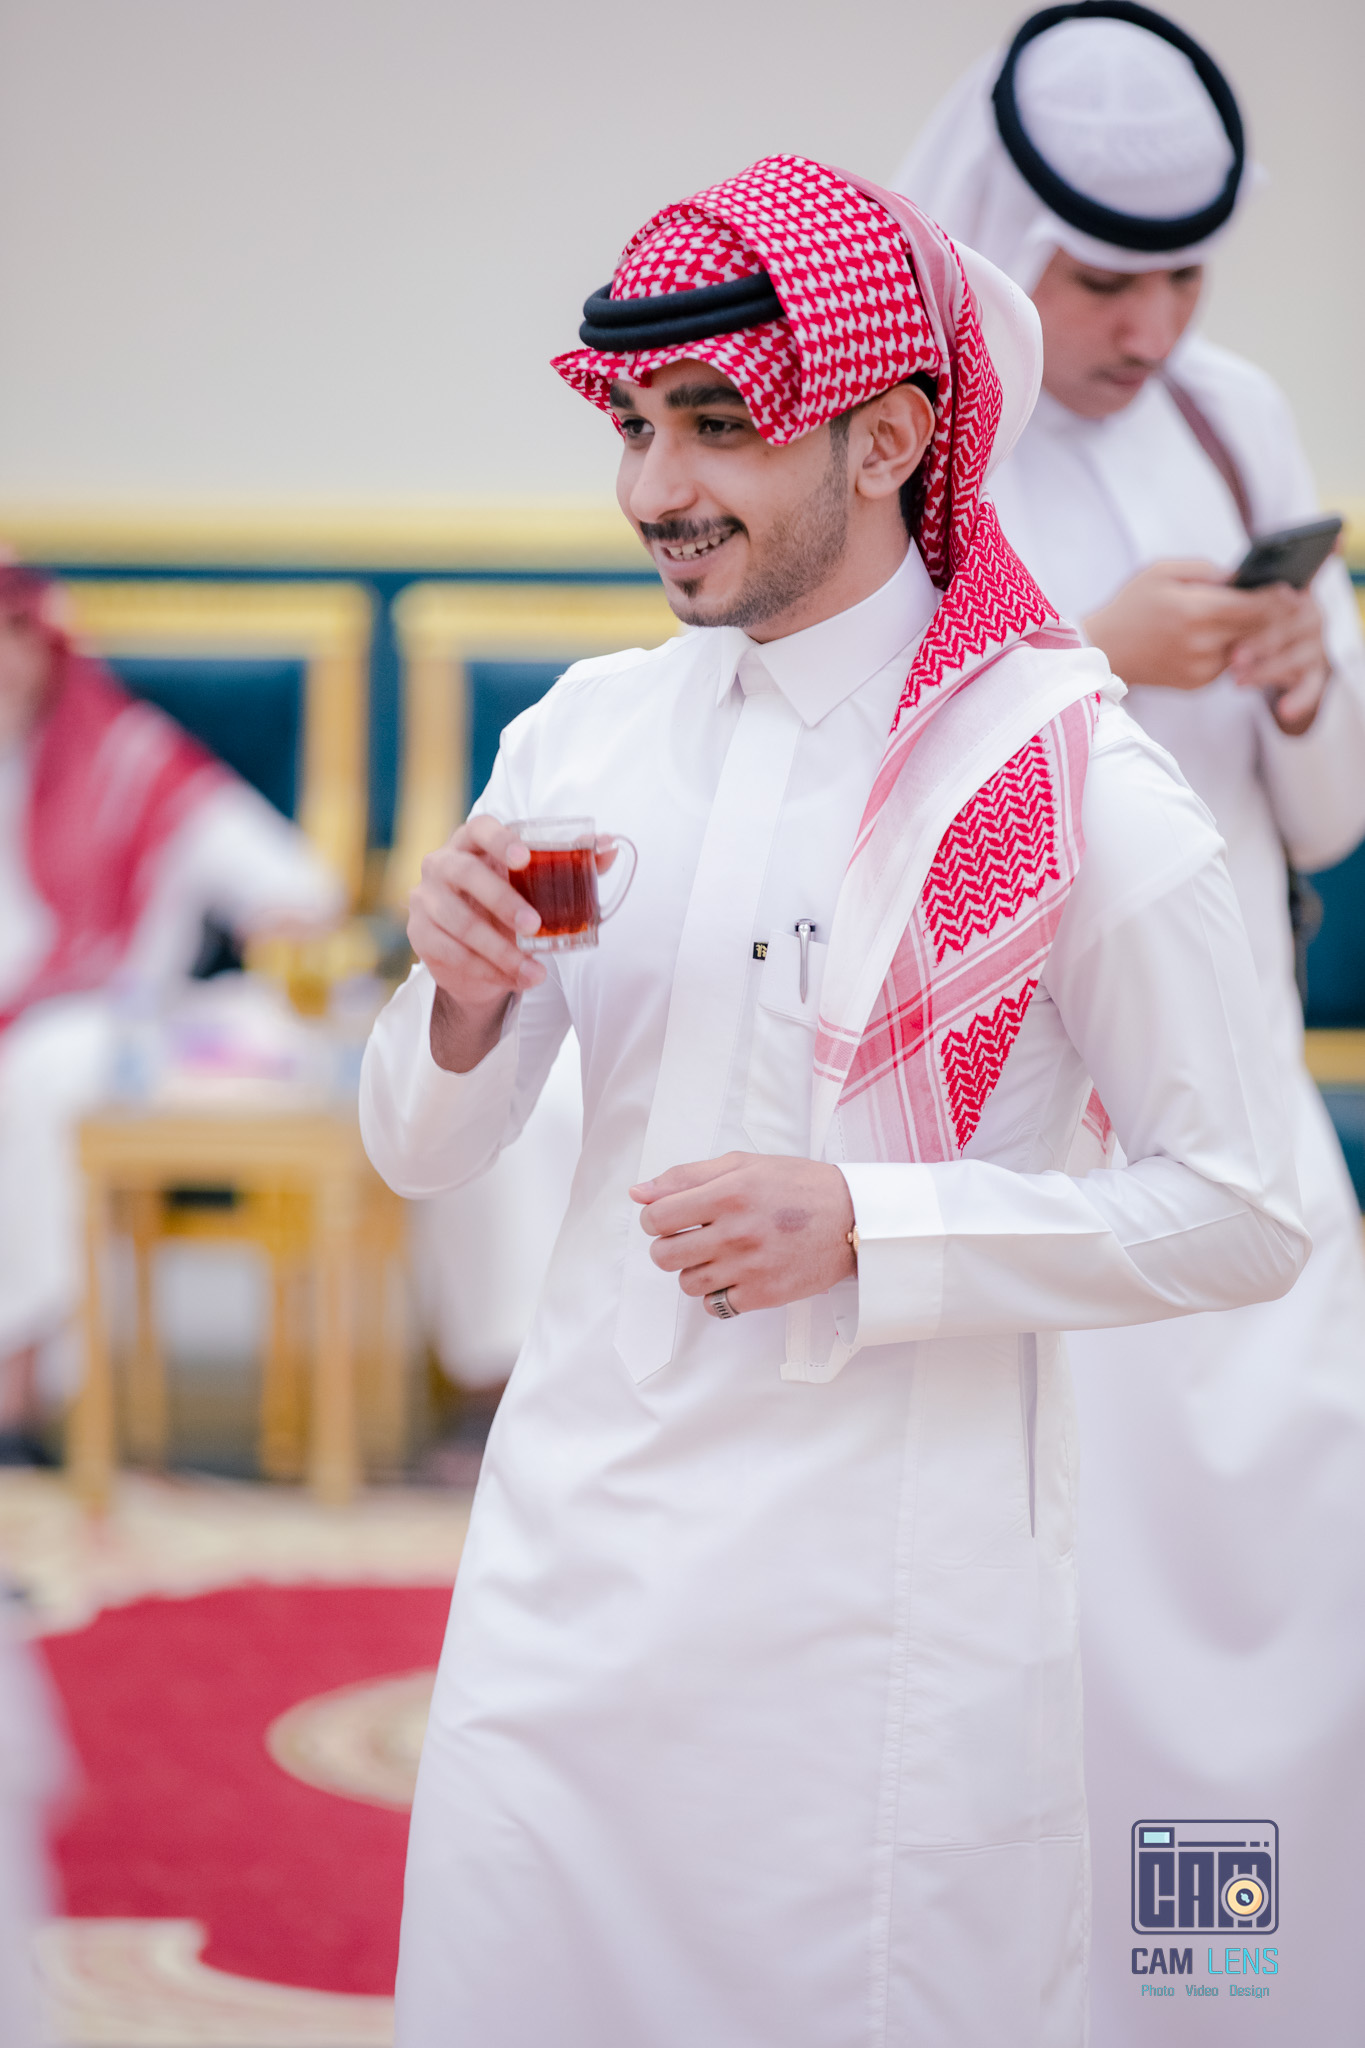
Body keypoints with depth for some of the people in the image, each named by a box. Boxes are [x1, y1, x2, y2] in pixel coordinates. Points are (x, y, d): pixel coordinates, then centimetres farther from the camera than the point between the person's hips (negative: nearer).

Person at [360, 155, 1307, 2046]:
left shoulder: (1074, 787, -10)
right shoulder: (582, 736, 5)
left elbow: (1238, 1217, -8)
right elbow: (425, 1155, 10)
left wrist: (863, 1228, -17)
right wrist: (465, 1004, -12)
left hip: (886, 1593, -4)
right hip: (571, 1546, 5)